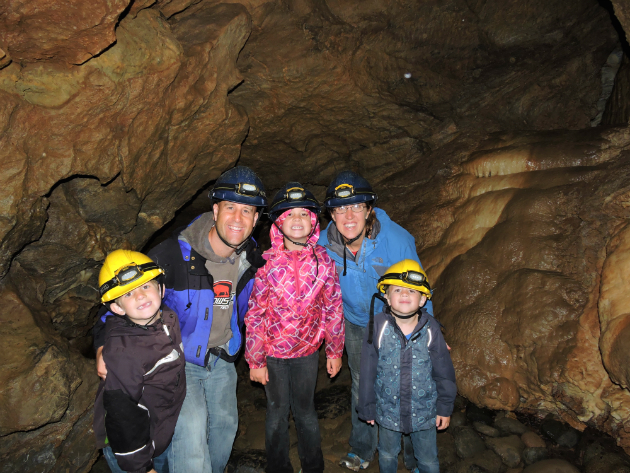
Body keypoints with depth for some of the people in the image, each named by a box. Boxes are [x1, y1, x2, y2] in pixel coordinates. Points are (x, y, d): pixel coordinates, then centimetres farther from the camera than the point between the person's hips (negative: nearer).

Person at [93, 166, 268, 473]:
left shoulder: (251, 258, -8)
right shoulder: (176, 253, -25)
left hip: (221, 358, 5)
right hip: (179, 357, -5)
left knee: (225, 423, 16)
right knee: (191, 426, -22)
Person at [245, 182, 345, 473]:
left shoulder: (323, 261, -11)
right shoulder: (267, 263, -16)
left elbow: (334, 308, -2)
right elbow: (254, 315, -11)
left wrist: (334, 352, 4)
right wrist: (255, 361, -7)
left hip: (308, 351, 1)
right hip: (273, 352, -1)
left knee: (305, 410, 18)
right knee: (277, 412, 16)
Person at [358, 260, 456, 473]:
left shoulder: (430, 329, -17)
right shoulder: (378, 327, -19)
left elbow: (444, 371, -4)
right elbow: (368, 371, -9)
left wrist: (445, 407, 2)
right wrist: (367, 407, -1)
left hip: (424, 411, 0)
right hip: (388, 410, 0)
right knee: (387, 456, 26)